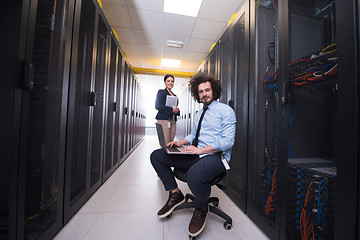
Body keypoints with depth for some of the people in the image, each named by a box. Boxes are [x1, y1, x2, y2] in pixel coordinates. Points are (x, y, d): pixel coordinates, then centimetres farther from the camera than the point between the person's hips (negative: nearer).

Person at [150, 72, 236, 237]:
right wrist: (181, 142, 5)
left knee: (194, 174, -40)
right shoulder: (199, 114, 19)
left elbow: (228, 141, -13)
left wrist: (200, 150, -20)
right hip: (196, 155, 7)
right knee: (156, 156, -2)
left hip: (216, 157, -6)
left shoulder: (226, 111, -4)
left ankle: (201, 209, -2)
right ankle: (175, 194, 11)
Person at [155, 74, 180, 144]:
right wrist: (172, 109, -11)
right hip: (164, 120, -6)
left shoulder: (174, 95, 22)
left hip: (173, 121, 6)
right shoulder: (161, 92, 3)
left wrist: (177, 111, 2)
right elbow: (157, 106, -9)